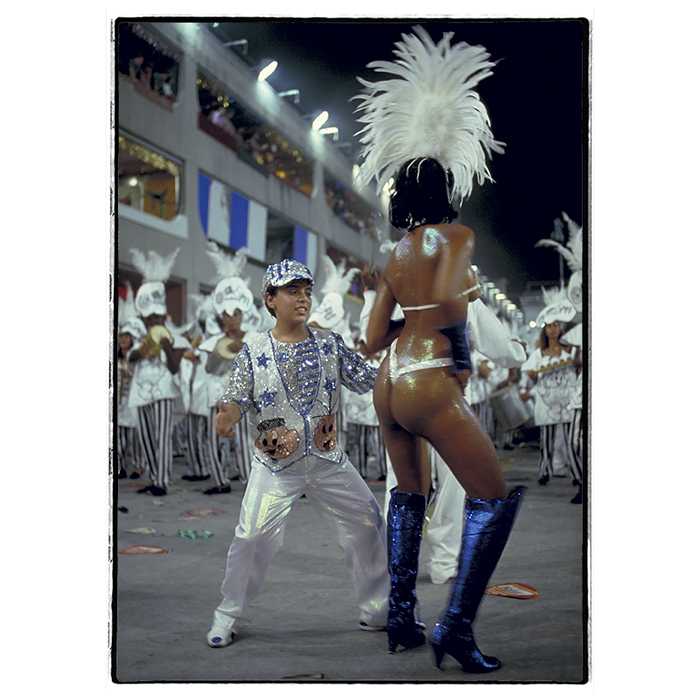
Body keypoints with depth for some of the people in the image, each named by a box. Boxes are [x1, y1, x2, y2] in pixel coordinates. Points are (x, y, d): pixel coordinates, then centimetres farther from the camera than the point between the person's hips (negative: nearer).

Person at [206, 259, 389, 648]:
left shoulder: (328, 342, 1)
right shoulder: (254, 348, -5)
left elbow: (369, 380, 0)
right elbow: (236, 401, -9)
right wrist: (226, 417, -31)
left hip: (328, 459, 3)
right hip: (275, 464, -3)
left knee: (369, 523, 5)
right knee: (252, 537, -14)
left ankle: (377, 609, 24)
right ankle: (227, 615, 10)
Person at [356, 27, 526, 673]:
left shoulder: (395, 255, 14)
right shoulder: (456, 235, -5)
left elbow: (374, 339, 12)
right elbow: (446, 298, -25)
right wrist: (469, 297, -4)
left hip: (389, 383, 8)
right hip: (431, 383, -8)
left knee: (409, 493, 21)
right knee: (495, 498, 1)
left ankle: (401, 618, 23)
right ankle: (456, 626, -4)